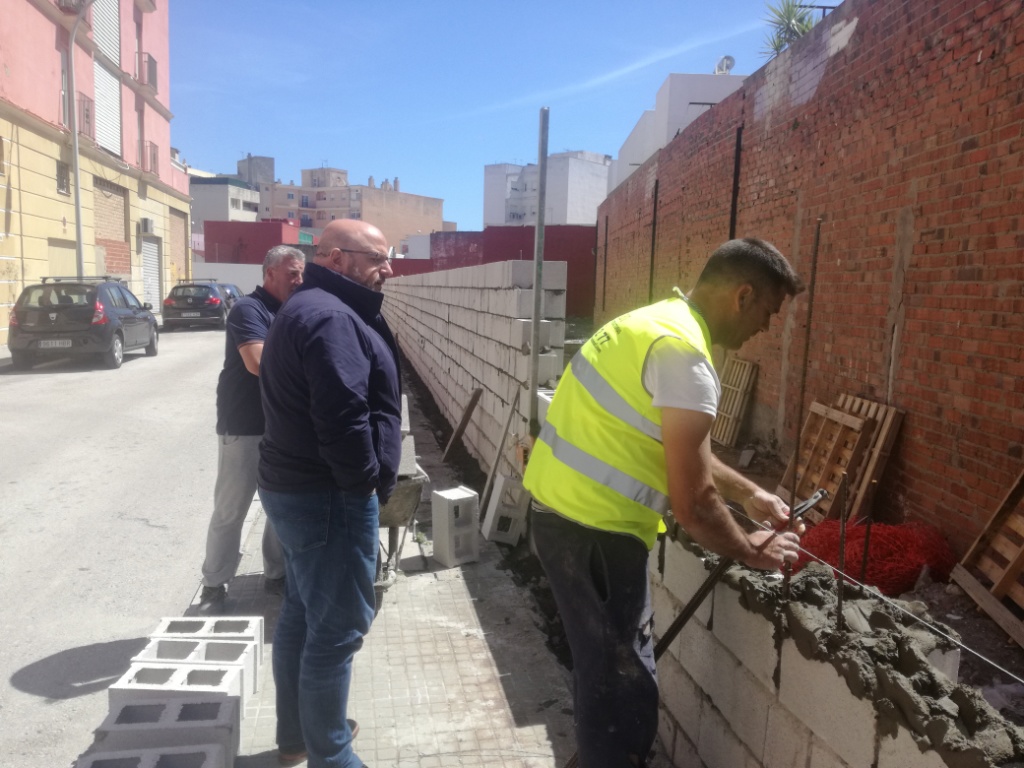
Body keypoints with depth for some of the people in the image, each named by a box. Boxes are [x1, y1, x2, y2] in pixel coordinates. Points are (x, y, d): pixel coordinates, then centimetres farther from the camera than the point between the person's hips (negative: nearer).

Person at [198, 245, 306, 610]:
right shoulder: (248, 309, -13)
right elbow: (259, 363, -27)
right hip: (245, 428, -7)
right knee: (230, 510, 4)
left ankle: (277, 573, 29)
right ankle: (214, 583, 17)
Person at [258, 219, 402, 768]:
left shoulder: (311, 307, 16)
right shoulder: (330, 316, -19)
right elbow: (343, 417, -28)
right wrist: (365, 481, -15)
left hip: (297, 486, 11)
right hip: (329, 496, -11)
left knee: (302, 614, 21)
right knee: (336, 629, 0)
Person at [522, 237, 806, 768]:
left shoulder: (658, 323, 11)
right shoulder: (684, 354, -21)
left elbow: (679, 451, 23)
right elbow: (692, 502, -20)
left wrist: (749, 494, 25)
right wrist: (750, 552, -2)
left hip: (567, 509, 10)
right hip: (592, 528, -10)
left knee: (613, 667, 24)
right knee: (621, 681, 6)